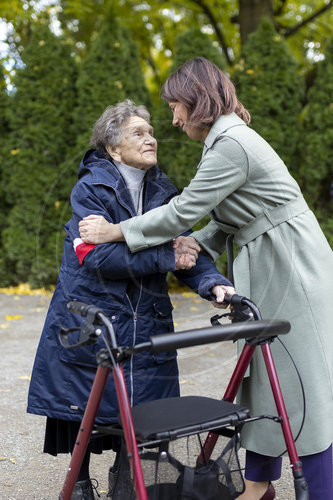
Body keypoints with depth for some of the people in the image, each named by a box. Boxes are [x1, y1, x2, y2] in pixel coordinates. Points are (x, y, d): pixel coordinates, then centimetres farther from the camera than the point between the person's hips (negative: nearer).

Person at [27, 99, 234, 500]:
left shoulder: (163, 192, 5)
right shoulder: (90, 189, -11)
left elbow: (186, 251, -3)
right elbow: (98, 256, -24)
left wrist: (213, 283, -23)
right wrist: (165, 257, -28)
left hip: (145, 319, 4)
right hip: (88, 318, -4)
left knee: (141, 401, 8)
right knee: (85, 404, 5)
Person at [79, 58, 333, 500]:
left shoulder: (231, 144, -21)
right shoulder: (226, 139, 13)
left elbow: (184, 210, -20)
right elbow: (224, 222, 14)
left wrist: (115, 232, -13)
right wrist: (194, 244, -5)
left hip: (293, 269, -10)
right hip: (269, 270, 10)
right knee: (265, 372, 15)